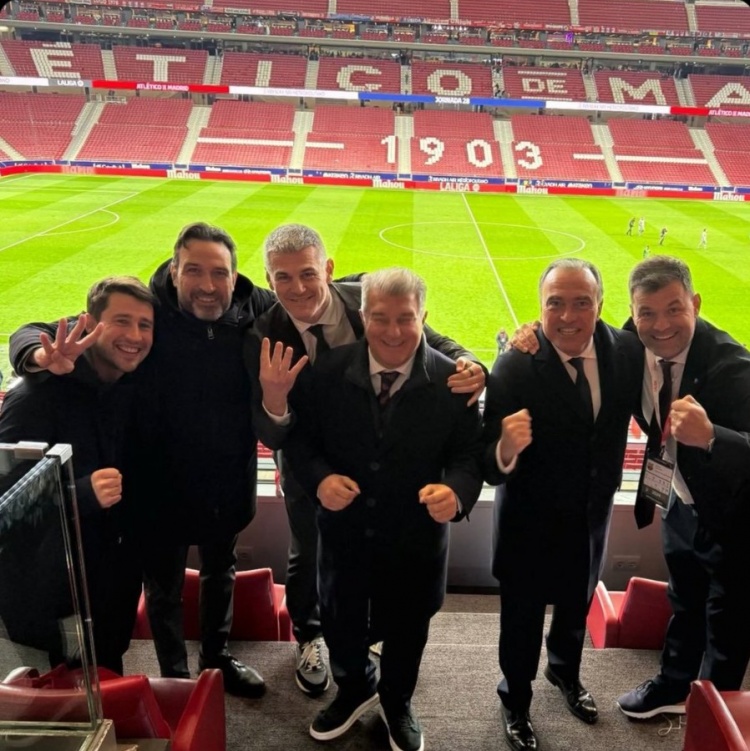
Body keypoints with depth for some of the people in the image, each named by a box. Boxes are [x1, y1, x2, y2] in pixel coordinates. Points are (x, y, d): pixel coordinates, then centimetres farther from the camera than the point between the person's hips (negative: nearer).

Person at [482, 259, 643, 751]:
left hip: (592, 520, 4)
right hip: (530, 526, -4)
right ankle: (517, 702, 49)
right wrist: (506, 449, -50)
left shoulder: (627, 350, -15)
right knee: (522, 623, 19)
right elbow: (492, 469, -29)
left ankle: (565, 672, 62)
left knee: (577, 609, 30)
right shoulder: (514, 370, -28)